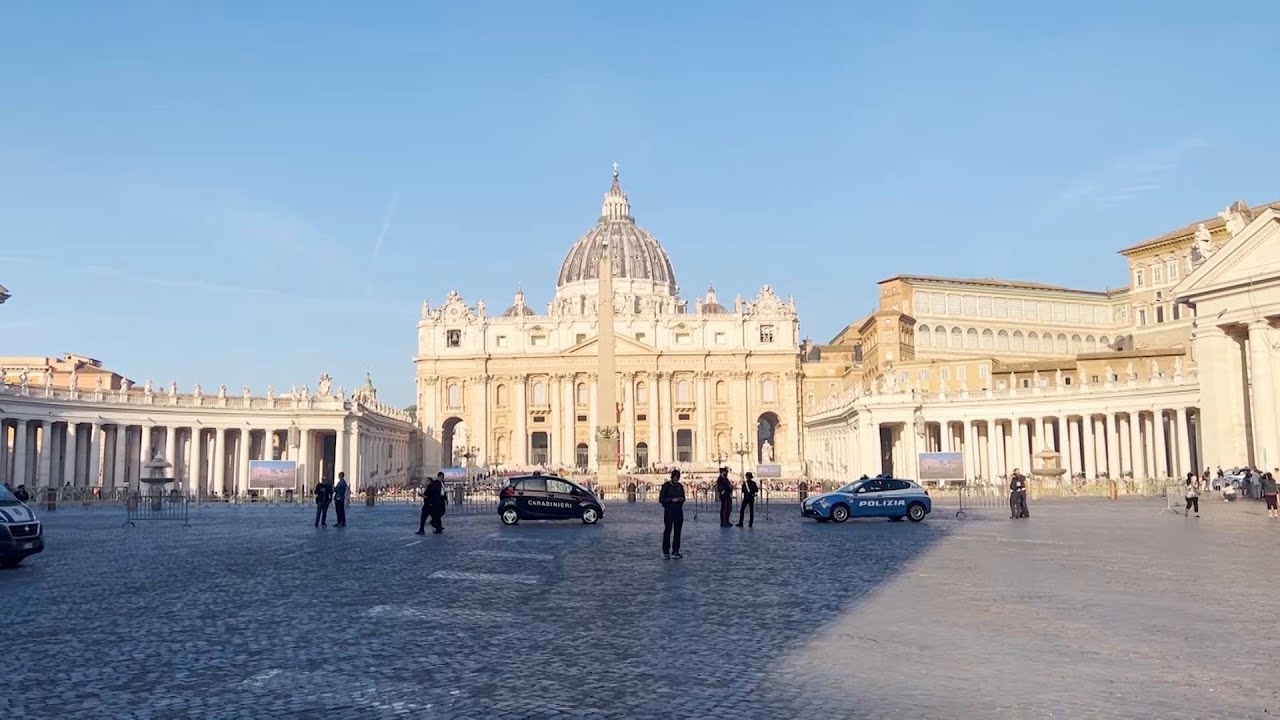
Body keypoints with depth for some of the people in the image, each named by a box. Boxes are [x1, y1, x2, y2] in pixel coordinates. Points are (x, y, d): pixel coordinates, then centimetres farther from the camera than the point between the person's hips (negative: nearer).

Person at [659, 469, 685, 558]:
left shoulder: (680, 486, 10)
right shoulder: (666, 486, -6)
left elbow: (683, 497, 20)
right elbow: (661, 499, -9)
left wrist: (682, 499, -3)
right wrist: (672, 500, -18)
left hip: (679, 511, 5)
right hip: (669, 511, -5)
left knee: (677, 531, 7)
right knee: (667, 531, -3)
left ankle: (675, 551, 14)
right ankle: (666, 552, 2)